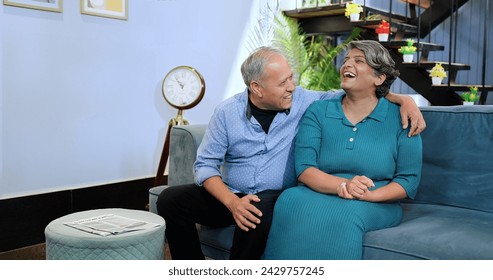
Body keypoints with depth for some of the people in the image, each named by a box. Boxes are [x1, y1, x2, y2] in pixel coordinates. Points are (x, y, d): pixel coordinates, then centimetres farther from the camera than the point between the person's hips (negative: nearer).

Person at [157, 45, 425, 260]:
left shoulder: (304, 101, -4)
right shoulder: (227, 112, -5)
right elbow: (205, 164, -4)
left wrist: (403, 99, -11)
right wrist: (232, 202, -20)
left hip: (275, 198, -2)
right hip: (230, 196, 2)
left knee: (263, 208, -37)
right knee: (171, 199, -18)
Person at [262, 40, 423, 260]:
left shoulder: (400, 119, 5)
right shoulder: (318, 111, 9)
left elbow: (409, 180, 1)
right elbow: (303, 168, -3)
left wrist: (368, 195, -17)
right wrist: (342, 185, -21)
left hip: (376, 204, -1)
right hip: (320, 194, 2)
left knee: (345, 214, -37)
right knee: (291, 200, -32)